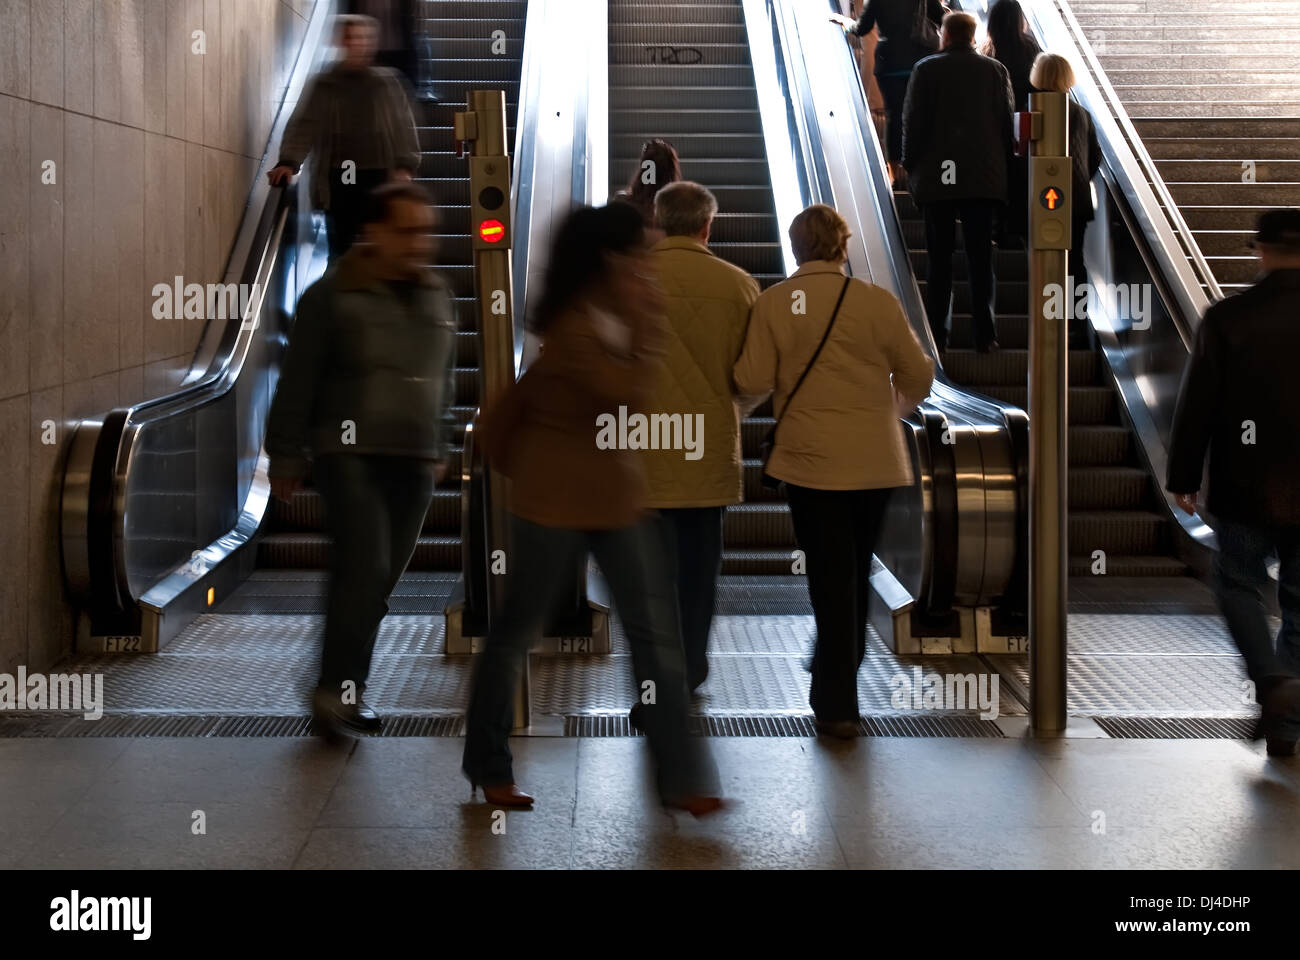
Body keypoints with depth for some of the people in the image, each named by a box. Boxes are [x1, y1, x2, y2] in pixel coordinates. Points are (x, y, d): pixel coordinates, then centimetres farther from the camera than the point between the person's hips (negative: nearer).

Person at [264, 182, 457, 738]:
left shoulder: (437, 296, 11)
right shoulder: (333, 294, -6)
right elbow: (298, 382, -4)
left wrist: (439, 448, 21)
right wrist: (286, 456, -4)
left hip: (414, 461, 5)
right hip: (350, 455, -5)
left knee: (383, 577, 7)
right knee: (363, 566, -15)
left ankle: (349, 688, 18)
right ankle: (336, 688, -7)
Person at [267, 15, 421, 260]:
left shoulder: (387, 82, 9)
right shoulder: (323, 84, 7)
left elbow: (403, 126, 5)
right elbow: (303, 125, -1)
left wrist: (405, 166, -10)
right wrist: (288, 161, -17)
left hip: (378, 178, 0)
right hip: (338, 179, 0)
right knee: (341, 248, 2)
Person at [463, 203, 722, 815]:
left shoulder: (614, 320, 7)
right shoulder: (572, 327, -18)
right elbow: (628, 393, -27)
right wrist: (647, 325, -19)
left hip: (619, 498, 7)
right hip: (557, 500, -7)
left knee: (657, 635, 0)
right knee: (519, 628, 8)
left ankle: (682, 777, 2)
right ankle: (488, 768, 24)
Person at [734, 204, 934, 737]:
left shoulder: (773, 302, -6)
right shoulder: (877, 301, -6)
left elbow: (751, 380, -8)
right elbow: (918, 376, 0)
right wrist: (898, 404, 22)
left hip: (808, 459, -1)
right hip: (873, 459, 1)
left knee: (830, 578, 3)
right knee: (856, 573, 16)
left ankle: (837, 705, 2)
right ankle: (837, 686, 29)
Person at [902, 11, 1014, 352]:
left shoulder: (926, 70, -4)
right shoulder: (995, 70, 4)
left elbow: (913, 123, -5)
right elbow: (1007, 122, 6)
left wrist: (910, 165, 5)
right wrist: (1002, 165, 14)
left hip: (937, 177, -2)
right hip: (984, 178, 2)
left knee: (939, 259, 3)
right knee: (981, 257, 4)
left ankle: (937, 334, 2)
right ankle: (985, 335, 2)